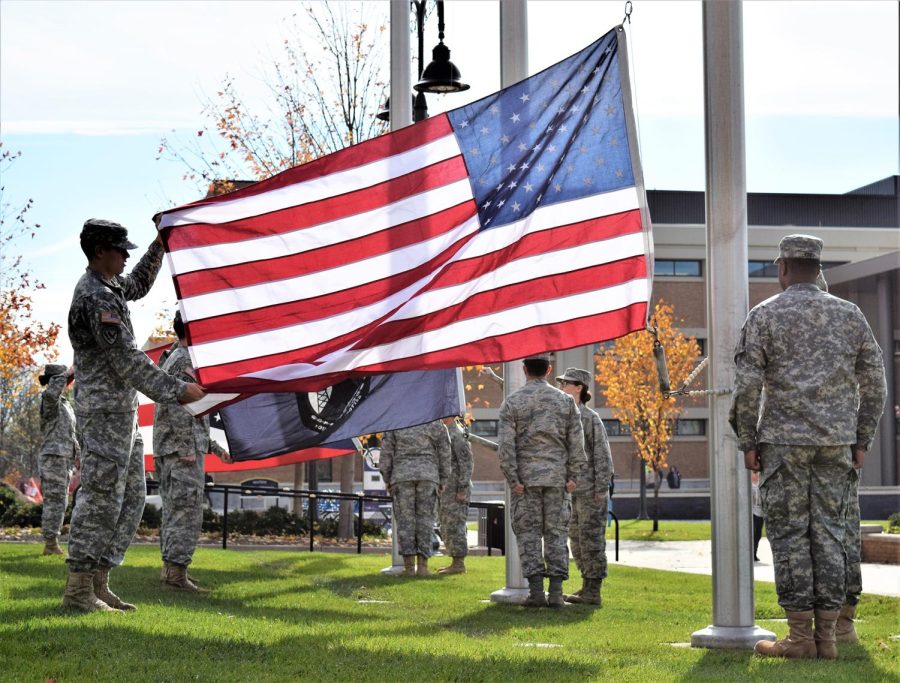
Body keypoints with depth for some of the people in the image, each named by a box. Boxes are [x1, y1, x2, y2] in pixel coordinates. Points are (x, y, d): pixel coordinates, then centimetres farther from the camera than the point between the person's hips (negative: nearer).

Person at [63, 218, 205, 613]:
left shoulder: (106, 287, 14)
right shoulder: (96, 299, -17)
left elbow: (138, 285, 38)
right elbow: (127, 361, -20)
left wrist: (159, 248, 28)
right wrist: (176, 391, -18)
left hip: (121, 411, 10)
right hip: (105, 411, -10)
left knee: (131, 497, 11)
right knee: (100, 499, -9)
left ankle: (98, 583, 12)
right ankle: (79, 590, -5)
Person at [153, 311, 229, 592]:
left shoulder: (171, 359, 23)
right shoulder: (185, 360, -10)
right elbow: (177, 407, -21)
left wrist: (213, 446, 27)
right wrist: (187, 449, -24)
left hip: (166, 452, 10)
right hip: (182, 452, -10)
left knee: (174, 511, 12)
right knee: (187, 511, -11)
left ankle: (169, 569, 15)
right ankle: (176, 572, -14)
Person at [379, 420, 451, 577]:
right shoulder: (436, 424, 6)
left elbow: (386, 453, 3)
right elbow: (444, 454, 8)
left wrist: (387, 480, 12)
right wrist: (443, 480, 16)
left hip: (402, 476, -1)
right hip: (428, 476, 1)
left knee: (405, 519, 1)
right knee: (425, 518, 3)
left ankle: (409, 565, -5)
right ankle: (423, 565, -4)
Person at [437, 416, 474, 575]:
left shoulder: (457, 434, -14)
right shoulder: (446, 432, 17)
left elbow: (467, 463, -19)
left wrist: (462, 490, -21)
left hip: (456, 489, -10)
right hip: (448, 490, 10)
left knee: (455, 526, -8)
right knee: (447, 528, 12)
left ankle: (459, 564, -5)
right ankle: (455, 562, 16)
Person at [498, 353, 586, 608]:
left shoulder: (512, 402, -2)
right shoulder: (565, 400, 4)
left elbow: (506, 445, -9)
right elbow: (577, 442, 1)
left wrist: (513, 480, -7)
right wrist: (573, 476, 4)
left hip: (525, 478, -2)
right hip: (557, 477, 2)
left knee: (528, 534, 3)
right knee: (556, 533, 6)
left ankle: (536, 590, -4)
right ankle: (556, 591, 1)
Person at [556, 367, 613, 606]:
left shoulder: (590, 418, -11)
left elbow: (603, 455, -12)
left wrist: (601, 490, -16)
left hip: (591, 490, -8)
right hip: (573, 489, 8)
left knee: (591, 539, -5)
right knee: (576, 539, 12)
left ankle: (593, 592, -1)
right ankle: (587, 587, 20)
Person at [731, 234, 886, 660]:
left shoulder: (765, 315, -2)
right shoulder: (849, 315, 9)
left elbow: (746, 385, -8)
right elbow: (874, 383, 9)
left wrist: (747, 444, -1)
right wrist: (861, 441, 14)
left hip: (785, 440, -4)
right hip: (836, 442, 4)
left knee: (789, 534, 0)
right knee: (828, 533, 6)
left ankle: (801, 637, -1)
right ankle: (826, 637, 6)